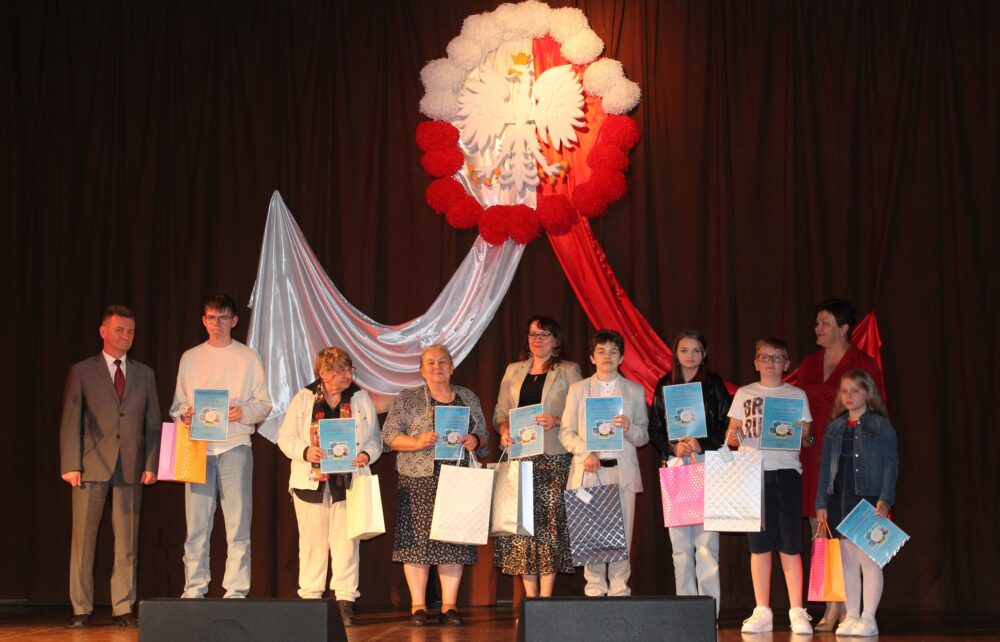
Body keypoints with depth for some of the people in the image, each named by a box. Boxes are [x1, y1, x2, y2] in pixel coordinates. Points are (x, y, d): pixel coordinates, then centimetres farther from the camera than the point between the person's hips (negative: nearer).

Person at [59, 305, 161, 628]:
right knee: (83, 538, 0)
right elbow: (70, 421, 1)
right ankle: (81, 609, 7)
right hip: (91, 467, -2)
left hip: (131, 468, 2)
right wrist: (70, 465, -8)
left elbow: (153, 423, 13)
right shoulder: (82, 371, 6)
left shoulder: (144, 374, 14)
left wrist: (151, 464, 3)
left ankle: (123, 608, 7)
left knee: (127, 542, 2)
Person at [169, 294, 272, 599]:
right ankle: (194, 590, 6)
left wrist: (244, 411, -14)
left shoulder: (248, 358, 9)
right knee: (196, 524, 0)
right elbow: (177, 404, 17)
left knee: (238, 523, -6)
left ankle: (236, 591, -3)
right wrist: (184, 414, -5)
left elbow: (264, 404, 6)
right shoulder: (190, 358, 16)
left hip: (234, 445, -2)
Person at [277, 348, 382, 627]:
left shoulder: (361, 399, 7)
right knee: (313, 541, 5)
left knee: (346, 541, -2)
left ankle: (345, 600, 2)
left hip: (348, 482, 0)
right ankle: (310, 597, 13)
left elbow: (375, 437, 10)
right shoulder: (304, 399, 4)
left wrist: (366, 454, -10)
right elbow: (286, 437, 3)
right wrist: (305, 451, -15)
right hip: (311, 482, 0)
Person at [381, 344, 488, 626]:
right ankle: (418, 605, 0)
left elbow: (484, 433, 17)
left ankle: (449, 605, 6)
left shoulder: (468, 398, 15)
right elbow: (389, 435, 1)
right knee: (417, 540, -6)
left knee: (454, 540, 0)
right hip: (419, 480, -2)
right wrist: (417, 442, -15)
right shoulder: (407, 399, 6)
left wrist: (475, 441, -5)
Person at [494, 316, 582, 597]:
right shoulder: (513, 371, 18)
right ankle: (530, 598, 3)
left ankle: (545, 597, -5)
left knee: (549, 522, -8)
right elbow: (500, 412, 16)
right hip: (519, 457, 3)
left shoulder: (568, 371, 7)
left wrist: (556, 420, -16)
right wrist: (504, 430, -4)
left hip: (553, 458, -3)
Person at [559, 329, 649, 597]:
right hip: (589, 471, 0)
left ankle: (619, 589, 5)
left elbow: (643, 436, 10)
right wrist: (585, 453, -10)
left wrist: (629, 428, -12)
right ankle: (595, 590, 4)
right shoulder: (578, 389, 12)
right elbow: (566, 432, 7)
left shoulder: (635, 391, 13)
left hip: (623, 471, 0)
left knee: (622, 534, -3)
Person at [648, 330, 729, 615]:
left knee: (706, 539, -9)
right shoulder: (664, 385, 11)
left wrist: (701, 445, -13)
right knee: (679, 541, 2)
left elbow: (728, 427, 1)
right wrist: (673, 447, -8)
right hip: (675, 466, 2)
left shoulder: (714, 384, 6)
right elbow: (654, 430, 9)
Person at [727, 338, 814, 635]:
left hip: (786, 471, -1)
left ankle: (797, 612, 1)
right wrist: (733, 436, -10)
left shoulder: (797, 395, 9)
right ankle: (762, 612, 8)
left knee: (790, 544, -3)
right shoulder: (744, 394, 12)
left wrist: (804, 437, -15)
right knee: (759, 544, 3)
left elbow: (807, 437, 7)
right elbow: (732, 434, 12)